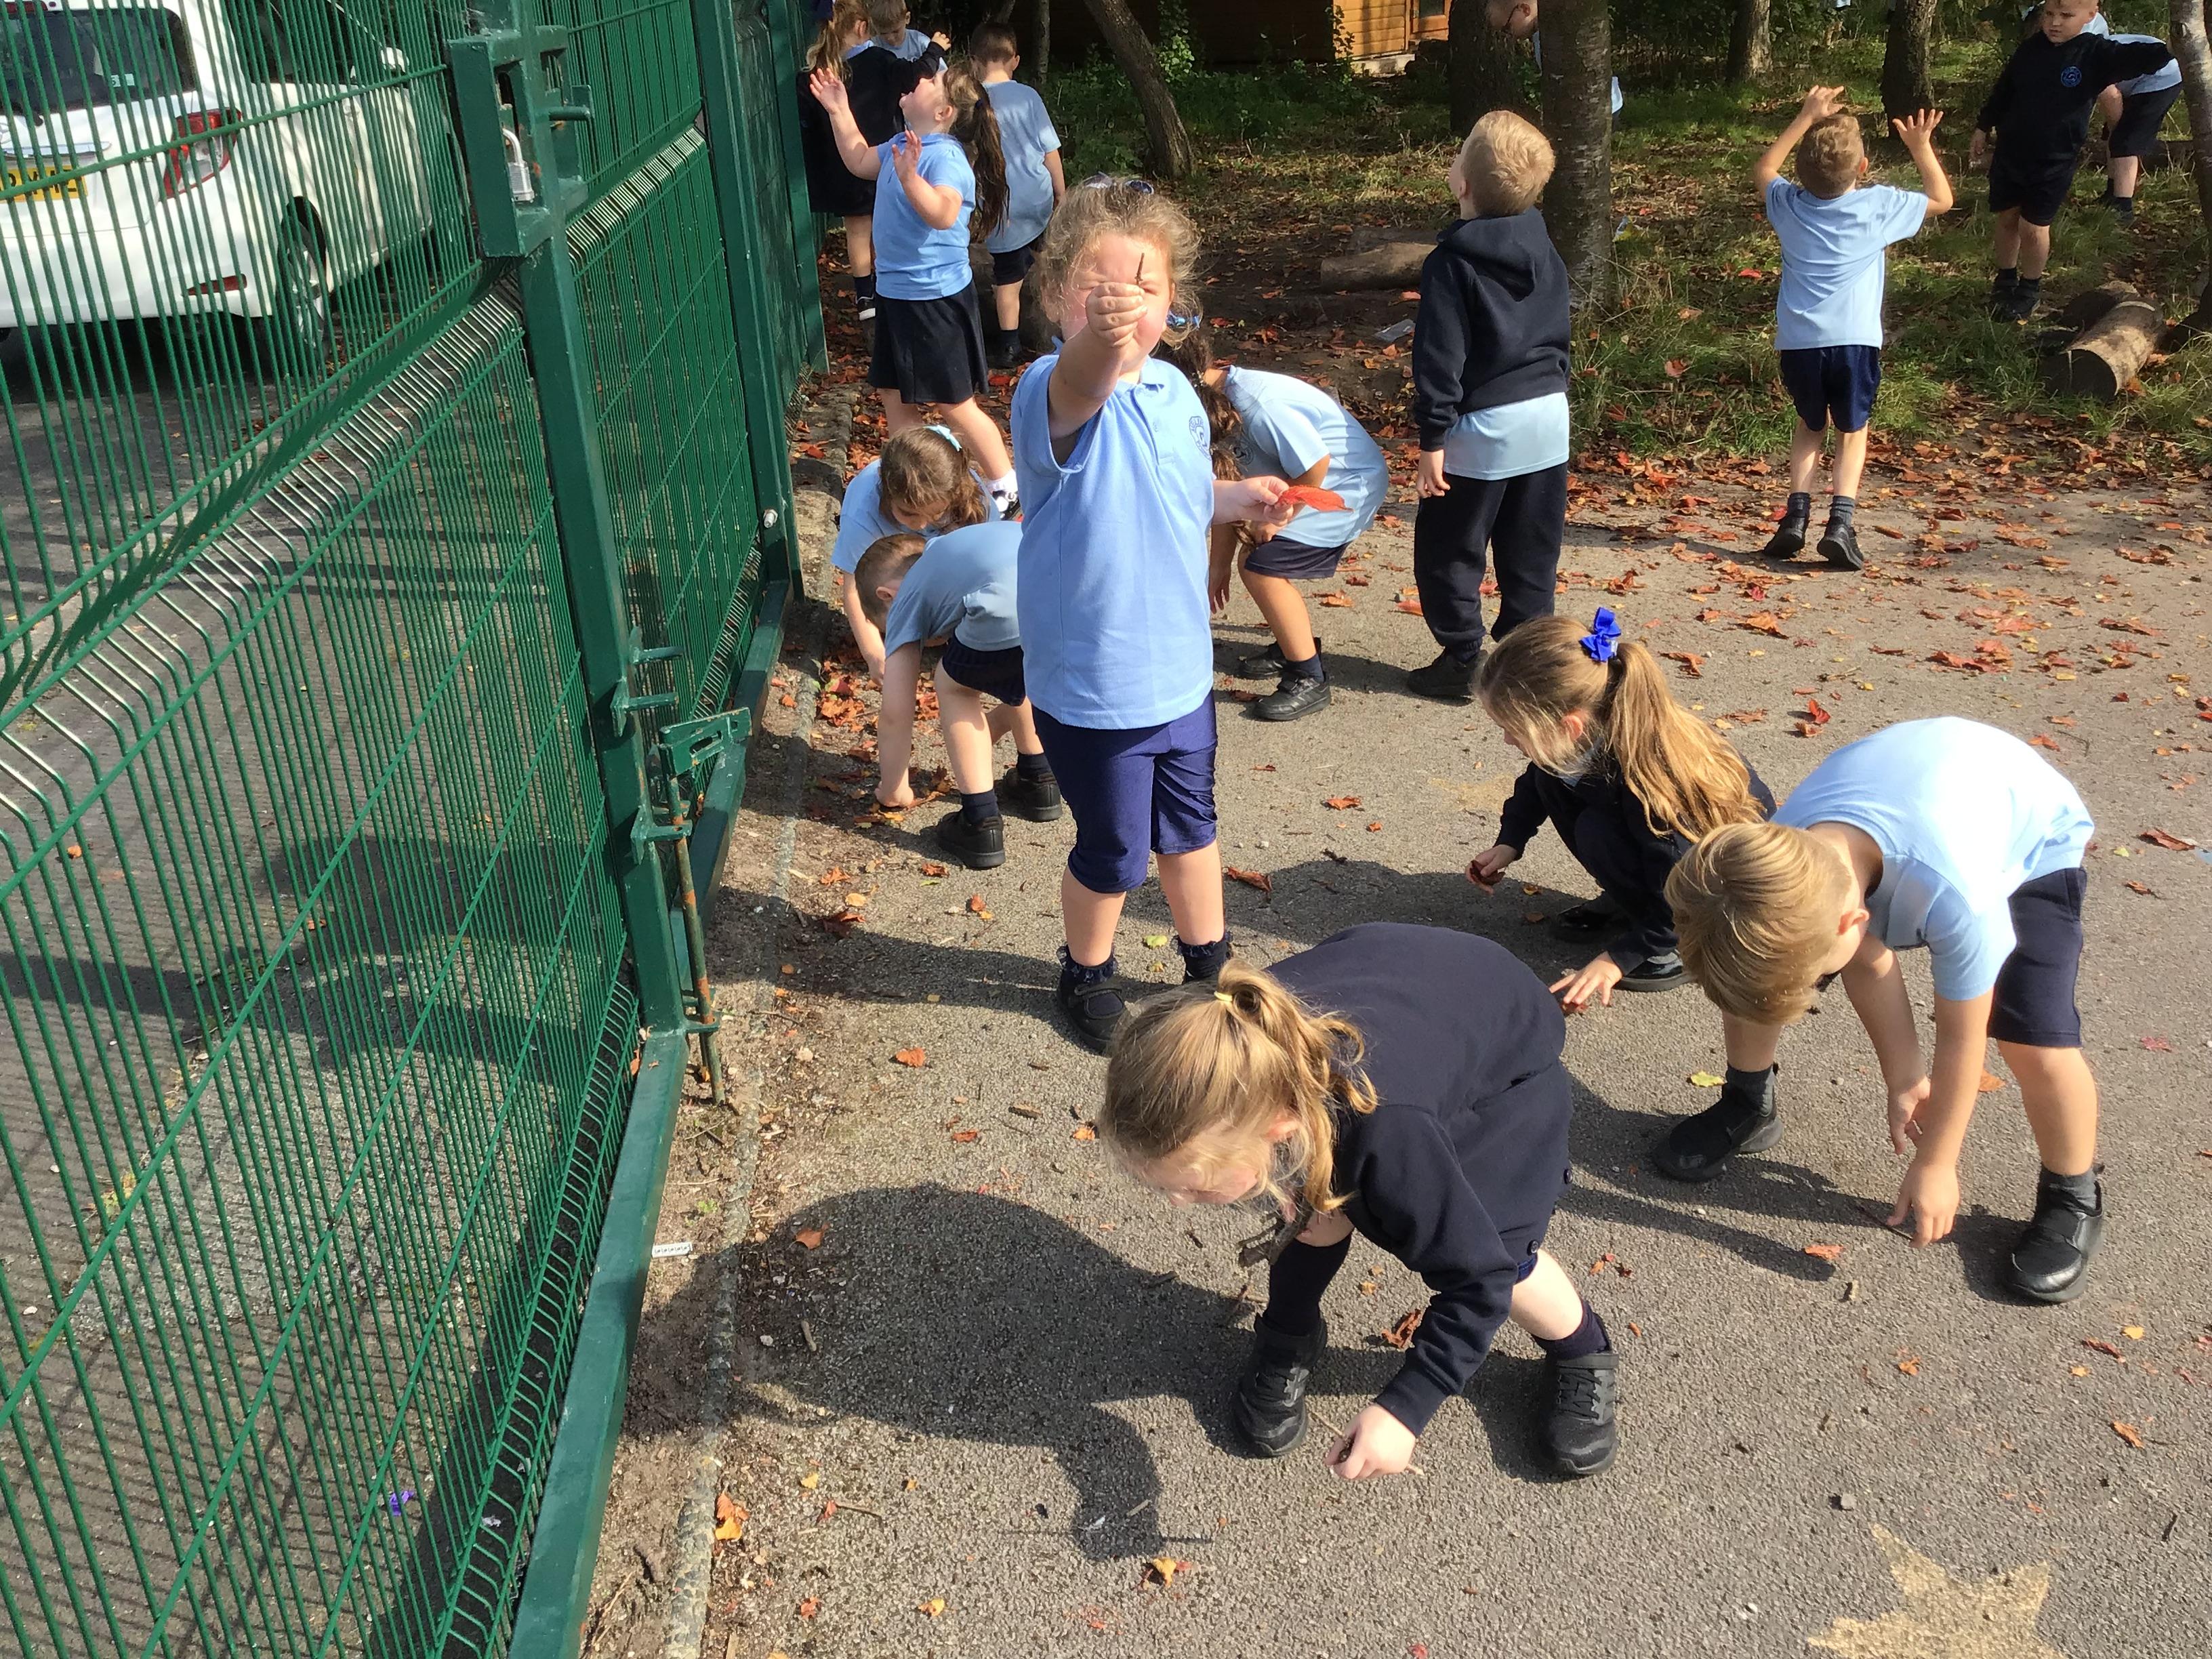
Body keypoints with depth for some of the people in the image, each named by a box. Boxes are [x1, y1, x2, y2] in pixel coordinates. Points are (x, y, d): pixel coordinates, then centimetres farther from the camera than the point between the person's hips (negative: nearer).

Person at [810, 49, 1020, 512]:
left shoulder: (946, 157, -22)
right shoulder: (904, 144, 5)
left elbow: (943, 213, -40)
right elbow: (860, 159, 25)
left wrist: (909, 178, -52)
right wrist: (839, 111, 18)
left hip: (936, 298, -9)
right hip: (895, 294, 9)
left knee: (955, 405, 1)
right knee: (893, 394, 17)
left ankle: (1005, 488, 16)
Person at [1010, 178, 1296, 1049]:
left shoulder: (1173, 391, -1)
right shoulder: (1055, 392, -23)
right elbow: (1082, 385, -50)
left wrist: (1241, 498, -1)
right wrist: (1099, 338, -71)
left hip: (1181, 668, 6)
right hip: (1092, 688, -6)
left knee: (1189, 823, 25)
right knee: (1113, 854, 12)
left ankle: (1208, 955, 49)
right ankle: (1086, 973, 40)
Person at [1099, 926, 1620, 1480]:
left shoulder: (1387, 1131, -47)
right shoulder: (1226, 1059, -32)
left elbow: (1476, 1276, -32)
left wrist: (1404, 1408, -33)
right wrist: (1293, 1188, -19)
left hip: (1507, 1043, -4)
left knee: (1491, 1252, -11)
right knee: (1317, 1205, -9)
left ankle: (1582, 1353, 20)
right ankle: (1286, 1343, 20)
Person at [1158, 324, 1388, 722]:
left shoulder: (1259, 405, -31)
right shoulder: (1219, 401, 0)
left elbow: (1315, 466, -29)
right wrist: (1219, 566, 10)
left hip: (1352, 483, -9)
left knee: (1263, 567, -16)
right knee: (1252, 557, 11)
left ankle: (1309, 679, -5)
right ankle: (1294, 644, 32)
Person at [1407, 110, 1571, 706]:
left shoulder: (1453, 262, -15)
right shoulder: (1544, 252, 6)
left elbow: (1440, 358, -17)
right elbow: (1560, 334, 15)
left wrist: (1432, 439, -14)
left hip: (1483, 429, -7)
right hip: (1548, 413, 7)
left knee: (1449, 551, 7)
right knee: (1533, 551, 13)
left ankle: (1461, 662, 9)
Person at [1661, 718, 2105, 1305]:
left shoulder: (1956, 894, -46)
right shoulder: (1782, 854, -32)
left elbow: (1962, 1038, -28)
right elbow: (1870, 960, -13)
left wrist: (1934, 1165, -15)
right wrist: (1904, 1079, -5)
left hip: (2028, 843, -4)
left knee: (2040, 1049, -23)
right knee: (1748, 964, -9)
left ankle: (2072, 1198, 7)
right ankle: (1746, 1108, 18)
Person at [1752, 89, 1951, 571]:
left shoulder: (1789, 205, 2)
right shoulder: (1879, 205, -2)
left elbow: (1764, 168, 25)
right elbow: (1942, 199, 15)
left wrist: (1806, 118, 23)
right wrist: (1921, 147, 21)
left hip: (1798, 341, 2)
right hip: (1855, 338, -2)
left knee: (1810, 426, 22)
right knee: (1852, 431, 13)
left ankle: (1796, 517, 7)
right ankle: (1841, 522, -5)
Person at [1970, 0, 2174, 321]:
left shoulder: (2097, 54, -13)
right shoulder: (2030, 49, -3)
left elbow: (2140, 58, -24)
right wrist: (1983, 129, 16)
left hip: (2054, 163, -3)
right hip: (2009, 153, 3)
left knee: (2033, 227, 1)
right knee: (2007, 220, 13)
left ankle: (2030, 289, 23)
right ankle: (2005, 281, 33)